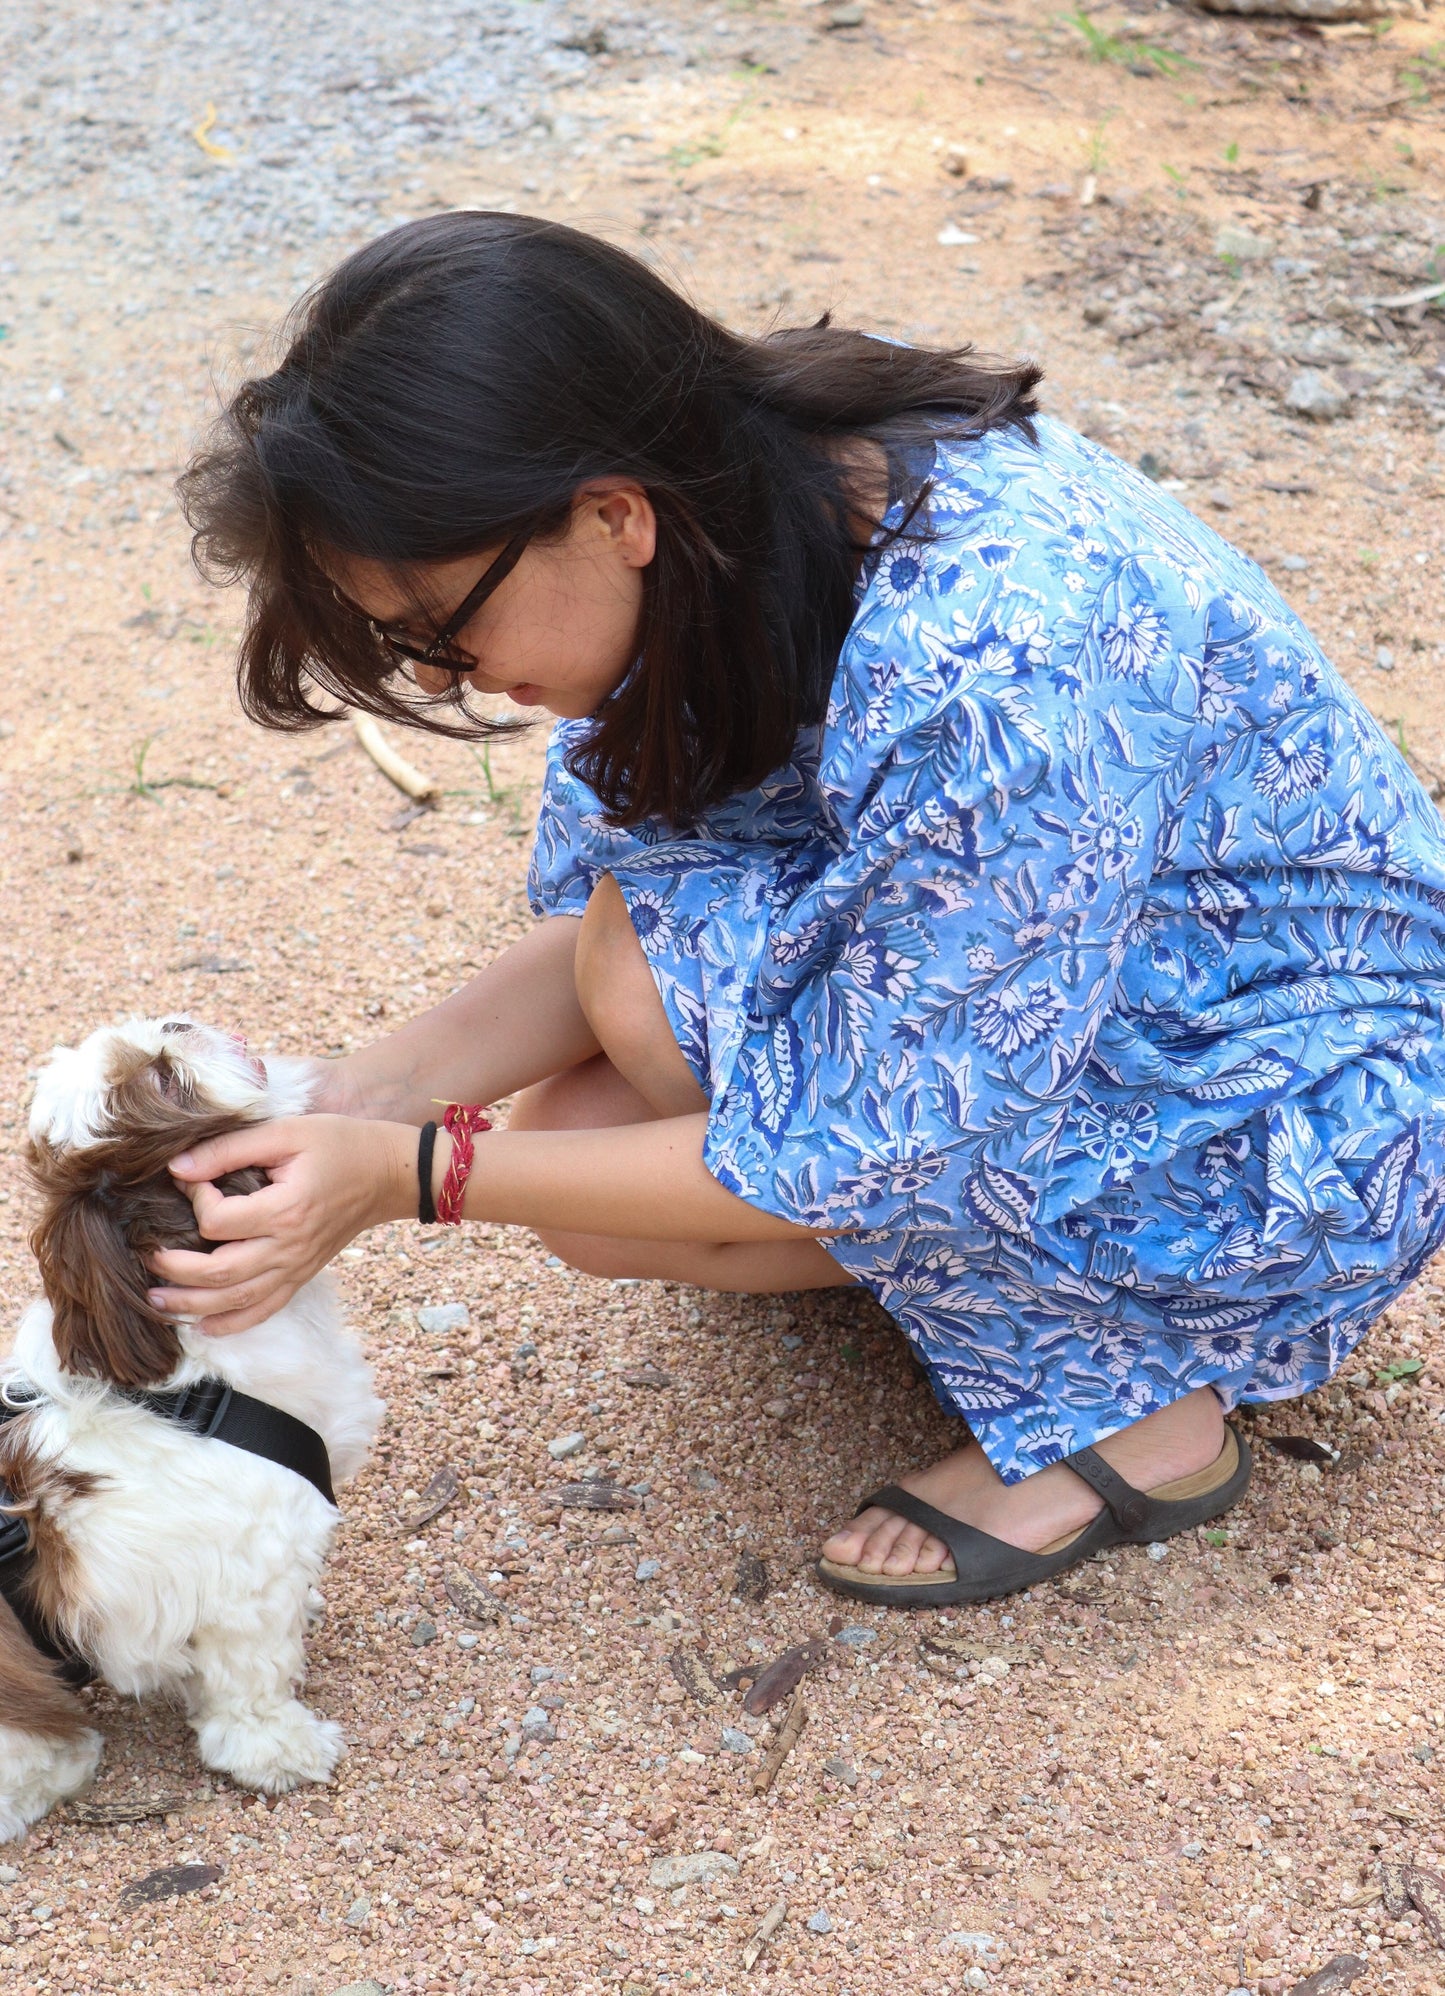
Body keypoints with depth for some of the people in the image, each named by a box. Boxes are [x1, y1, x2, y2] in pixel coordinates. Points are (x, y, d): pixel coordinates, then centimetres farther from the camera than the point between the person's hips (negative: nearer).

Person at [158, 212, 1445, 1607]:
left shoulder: (988, 675, -37)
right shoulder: (721, 531, -13)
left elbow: (848, 1165, -28)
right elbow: (591, 931, -3)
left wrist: (408, 1176, -26)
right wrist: (355, 1100, -19)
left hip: (1308, 1126, -7)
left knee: (673, 969, -24)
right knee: (582, 1146, -8)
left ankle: (1117, 1402, -8)